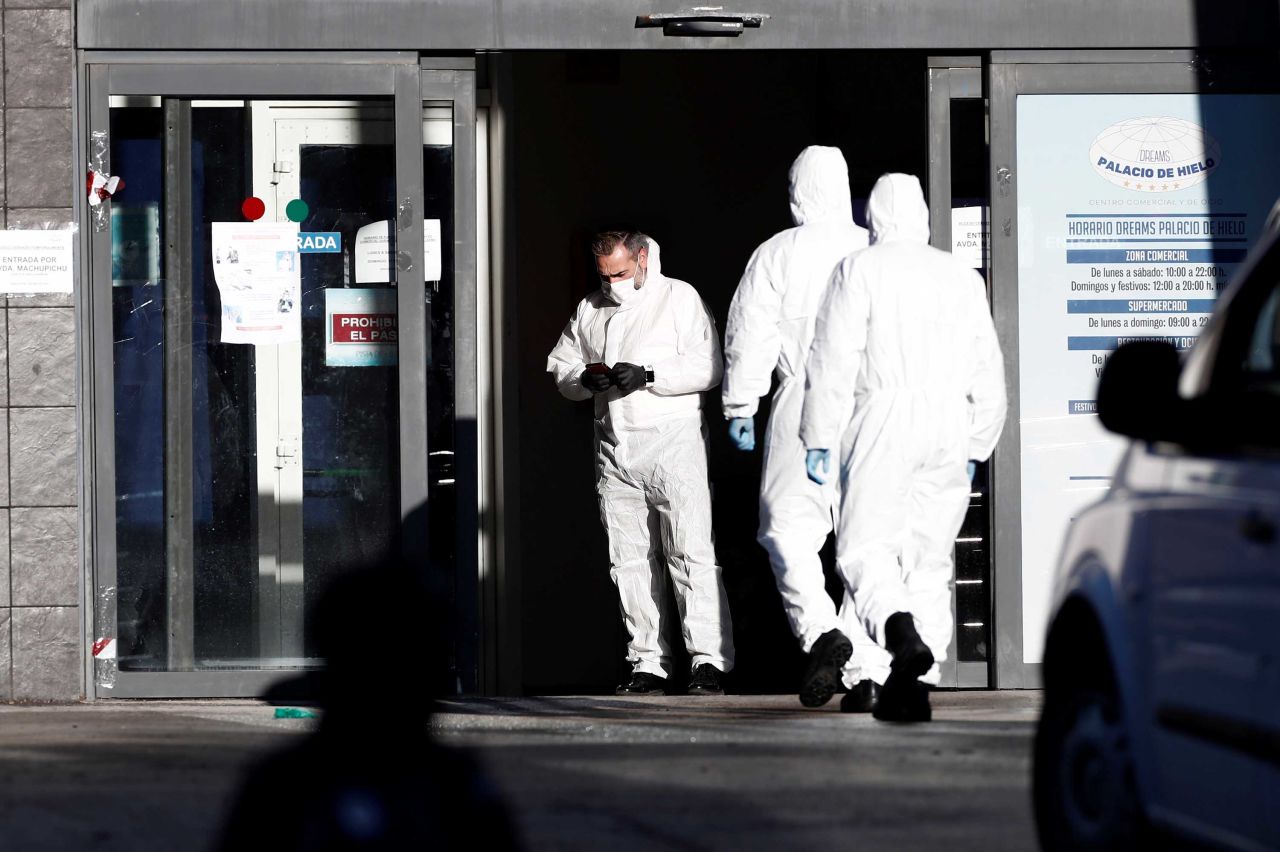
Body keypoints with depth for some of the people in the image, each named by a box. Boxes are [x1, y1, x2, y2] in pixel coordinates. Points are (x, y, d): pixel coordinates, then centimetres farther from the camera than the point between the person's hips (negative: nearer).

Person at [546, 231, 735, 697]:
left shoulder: (679, 298, 2)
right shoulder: (590, 310, 17)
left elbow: (706, 368, -7)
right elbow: (559, 365, 20)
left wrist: (647, 375, -18)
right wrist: (584, 378, -2)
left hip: (672, 443, -5)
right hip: (614, 448, 6)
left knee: (691, 552, -12)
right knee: (629, 560, 4)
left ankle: (709, 661, -14)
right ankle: (648, 663, 7)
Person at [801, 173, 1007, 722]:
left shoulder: (859, 270, 1)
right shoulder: (963, 277, 15)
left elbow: (834, 362, -5)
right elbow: (988, 372, 16)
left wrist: (820, 440, -3)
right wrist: (976, 446, 24)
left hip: (886, 415, -4)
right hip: (950, 426, 4)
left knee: (864, 547, -5)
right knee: (931, 557, 8)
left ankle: (902, 633, -34)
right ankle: (917, 685, 2)